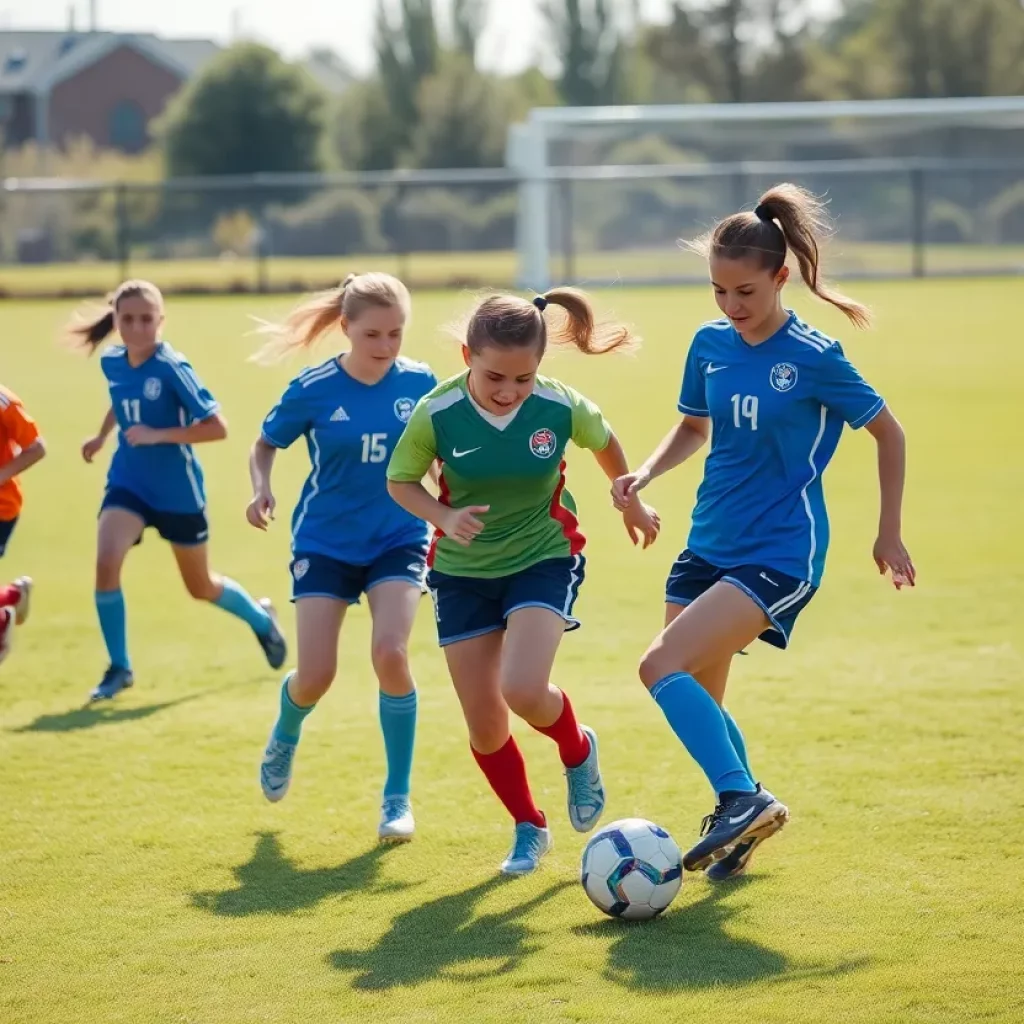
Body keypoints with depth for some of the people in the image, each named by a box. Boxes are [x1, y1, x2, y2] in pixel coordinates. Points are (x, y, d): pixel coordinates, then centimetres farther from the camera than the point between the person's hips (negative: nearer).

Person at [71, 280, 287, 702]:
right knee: (106, 563, -22)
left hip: (177, 490, -4)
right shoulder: (112, 363, -2)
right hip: (128, 482, 4)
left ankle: (261, 618, 47)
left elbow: (217, 427, -22)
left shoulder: (172, 368, -20)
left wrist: (158, 435, -27)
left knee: (201, 587, 14)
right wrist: (101, 436, 16)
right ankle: (119, 667, -5)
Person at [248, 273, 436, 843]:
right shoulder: (313, 390, -12)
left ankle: (398, 797, -4)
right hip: (325, 543, 0)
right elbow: (267, 444, 3)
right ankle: (286, 737, 35)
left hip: (399, 539, 0)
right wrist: (262, 489, -16)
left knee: (391, 653, -21)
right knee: (317, 675, -6)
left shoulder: (419, 383, -7)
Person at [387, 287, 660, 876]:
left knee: (523, 691, -25)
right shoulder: (437, 415, -20)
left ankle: (578, 751, 10)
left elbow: (604, 442, 4)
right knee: (485, 728, 4)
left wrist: (631, 503, 19)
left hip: (545, 559, -2)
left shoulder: (561, 407, -19)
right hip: (463, 572, 2)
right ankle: (530, 828, 30)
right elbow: (401, 482, -3)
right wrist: (444, 517, -22)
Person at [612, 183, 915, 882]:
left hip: (779, 554, -7)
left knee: (663, 667, -21)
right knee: (696, 702, 9)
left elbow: (889, 433, -1)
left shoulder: (814, 358, -13)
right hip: (709, 546, 7)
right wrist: (645, 475, 1)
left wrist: (890, 533, 2)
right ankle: (746, 818, 30)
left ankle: (745, 800, -11)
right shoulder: (711, 345, 3)